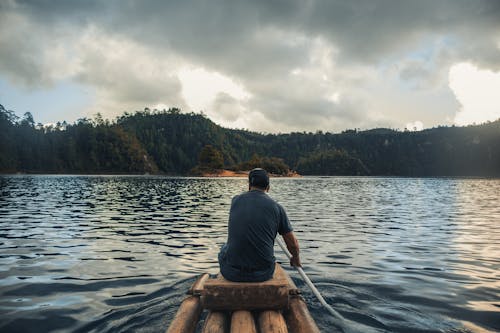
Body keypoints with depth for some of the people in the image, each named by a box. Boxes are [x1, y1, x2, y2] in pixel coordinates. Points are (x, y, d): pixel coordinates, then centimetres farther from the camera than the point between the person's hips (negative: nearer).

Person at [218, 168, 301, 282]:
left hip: (232, 272, 0)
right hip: (263, 273, 0)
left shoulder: (235, 201, 2)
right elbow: (293, 244, 4)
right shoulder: (276, 207, -3)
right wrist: (296, 258, 27)